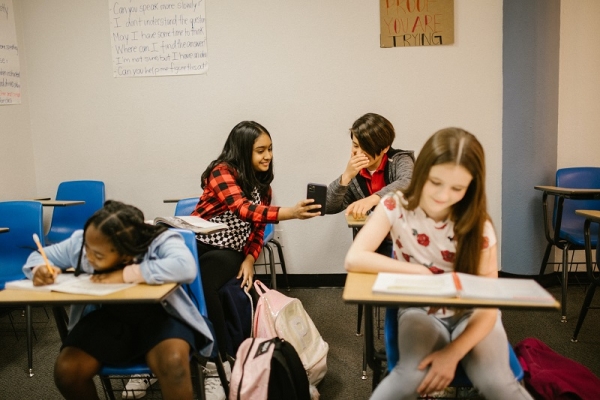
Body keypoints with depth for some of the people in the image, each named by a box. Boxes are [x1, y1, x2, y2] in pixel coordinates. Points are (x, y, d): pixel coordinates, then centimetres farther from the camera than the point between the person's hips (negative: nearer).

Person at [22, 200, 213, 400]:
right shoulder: (81, 241, -8)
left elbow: (186, 267, -43)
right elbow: (39, 256, 8)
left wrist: (126, 274, -37)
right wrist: (40, 268, -18)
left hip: (156, 315, -4)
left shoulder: (160, 241, -23)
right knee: (66, 371, -18)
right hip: (107, 317, 5)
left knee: (172, 362, -35)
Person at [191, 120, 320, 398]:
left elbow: (257, 229, 14)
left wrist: (249, 259, -5)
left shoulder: (262, 185, 12)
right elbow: (242, 208, -25)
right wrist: (290, 213, -38)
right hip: (196, 242, -2)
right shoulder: (222, 171, -8)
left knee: (200, 285, -31)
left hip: (228, 252, 2)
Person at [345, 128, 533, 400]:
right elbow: (354, 259, -26)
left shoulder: (478, 225, -15)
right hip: (421, 310, 0)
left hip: (470, 314, 1)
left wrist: (453, 353, -28)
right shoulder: (396, 206, -15)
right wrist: (420, 272, -26)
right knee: (413, 376, -30)